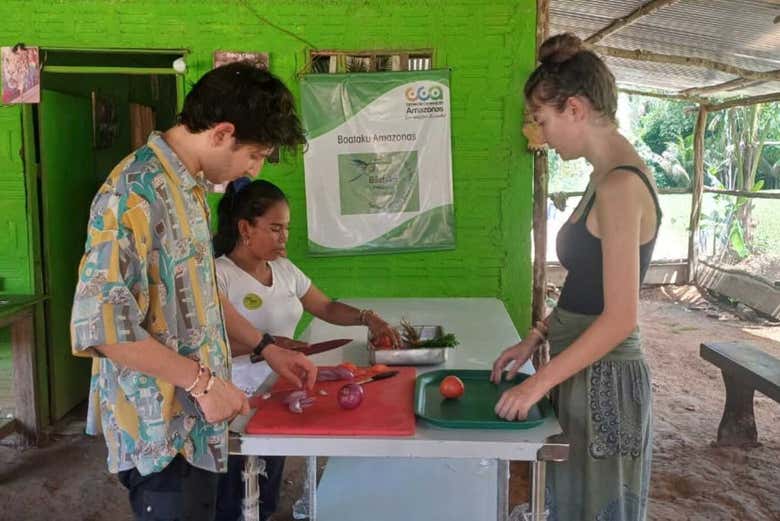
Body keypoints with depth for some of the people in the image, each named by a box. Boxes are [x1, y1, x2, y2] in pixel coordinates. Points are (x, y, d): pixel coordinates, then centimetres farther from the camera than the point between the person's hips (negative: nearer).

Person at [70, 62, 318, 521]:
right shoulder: (136, 193, -23)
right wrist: (202, 380, -22)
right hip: (161, 431, -9)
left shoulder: (189, 187, 7)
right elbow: (101, 323, -28)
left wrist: (265, 347, 13)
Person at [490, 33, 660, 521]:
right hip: (582, 371, 9)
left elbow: (620, 318, -23)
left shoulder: (620, 185, -21)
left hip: (602, 380, -9)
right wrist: (536, 338, 10)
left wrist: (540, 382, -18)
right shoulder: (609, 178, 8)